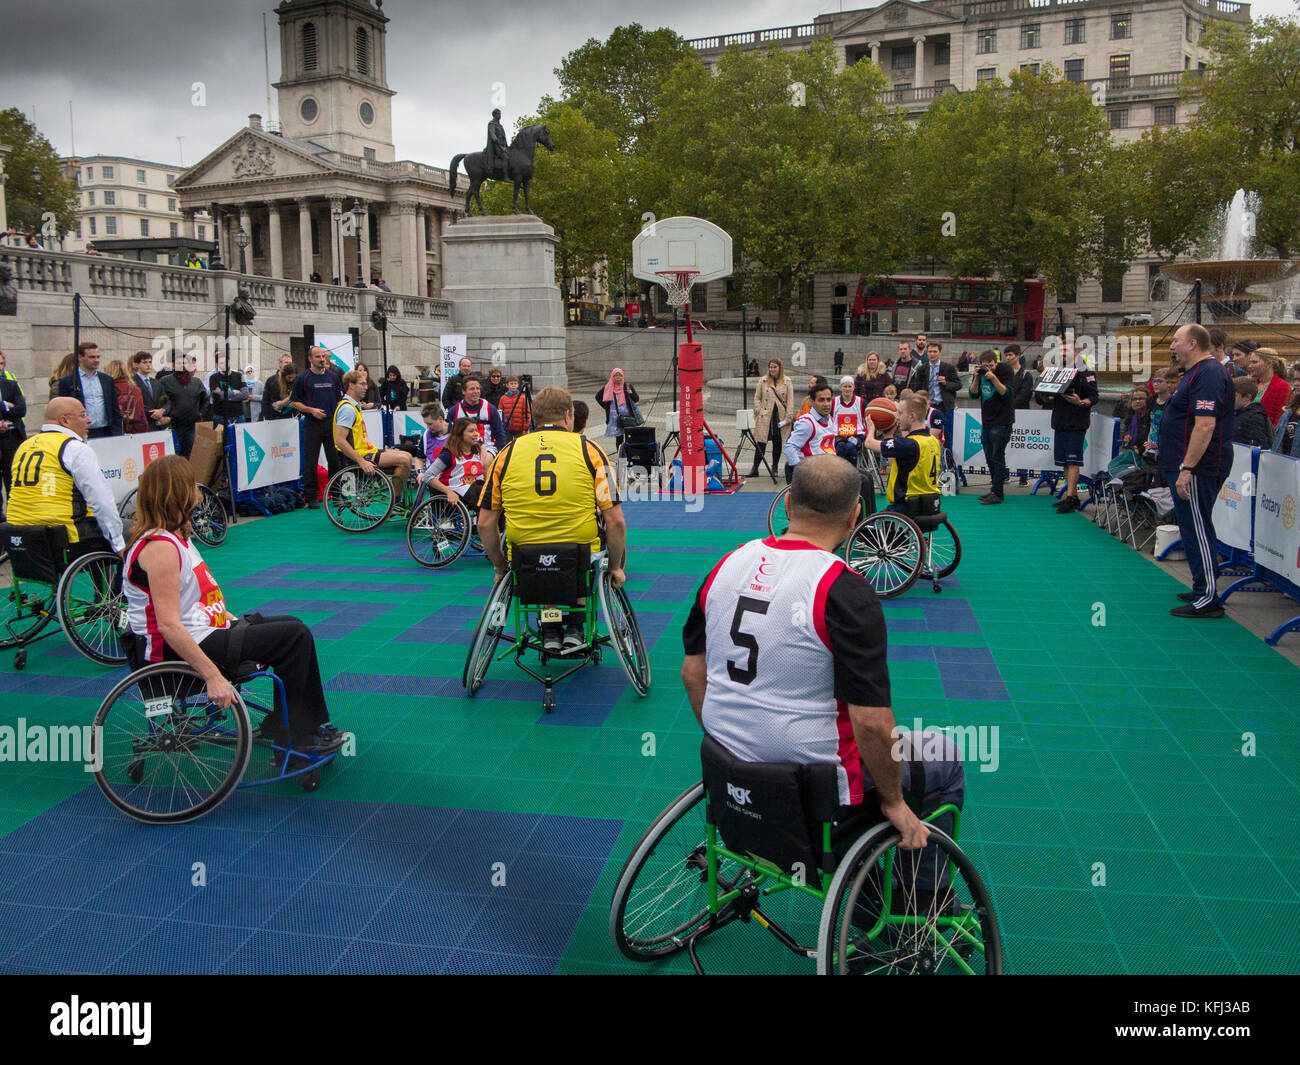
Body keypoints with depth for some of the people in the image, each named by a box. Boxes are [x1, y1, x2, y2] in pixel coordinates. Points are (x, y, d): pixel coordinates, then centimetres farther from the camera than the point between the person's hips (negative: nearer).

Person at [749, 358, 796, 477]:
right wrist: (758, 412, -3)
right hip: (765, 417, 0)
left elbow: (790, 400, 3)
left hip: (780, 417, 1)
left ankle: (774, 468, 19)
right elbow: (757, 398, 10)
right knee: (761, 443, -5)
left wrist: (789, 417, -6)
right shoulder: (763, 381, 8)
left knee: (777, 443, 7)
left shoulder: (787, 382, 6)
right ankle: (755, 468, 0)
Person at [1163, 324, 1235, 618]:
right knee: (1195, 528, 17)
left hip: (1198, 469, -11)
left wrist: (1187, 468, -27)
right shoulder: (1198, 372, 17)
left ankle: (1207, 599, -1)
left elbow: (1205, 425, -25)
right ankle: (1203, 590, 26)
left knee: (1197, 530, -6)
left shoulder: (1207, 374, -17)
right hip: (1194, 467, 11)